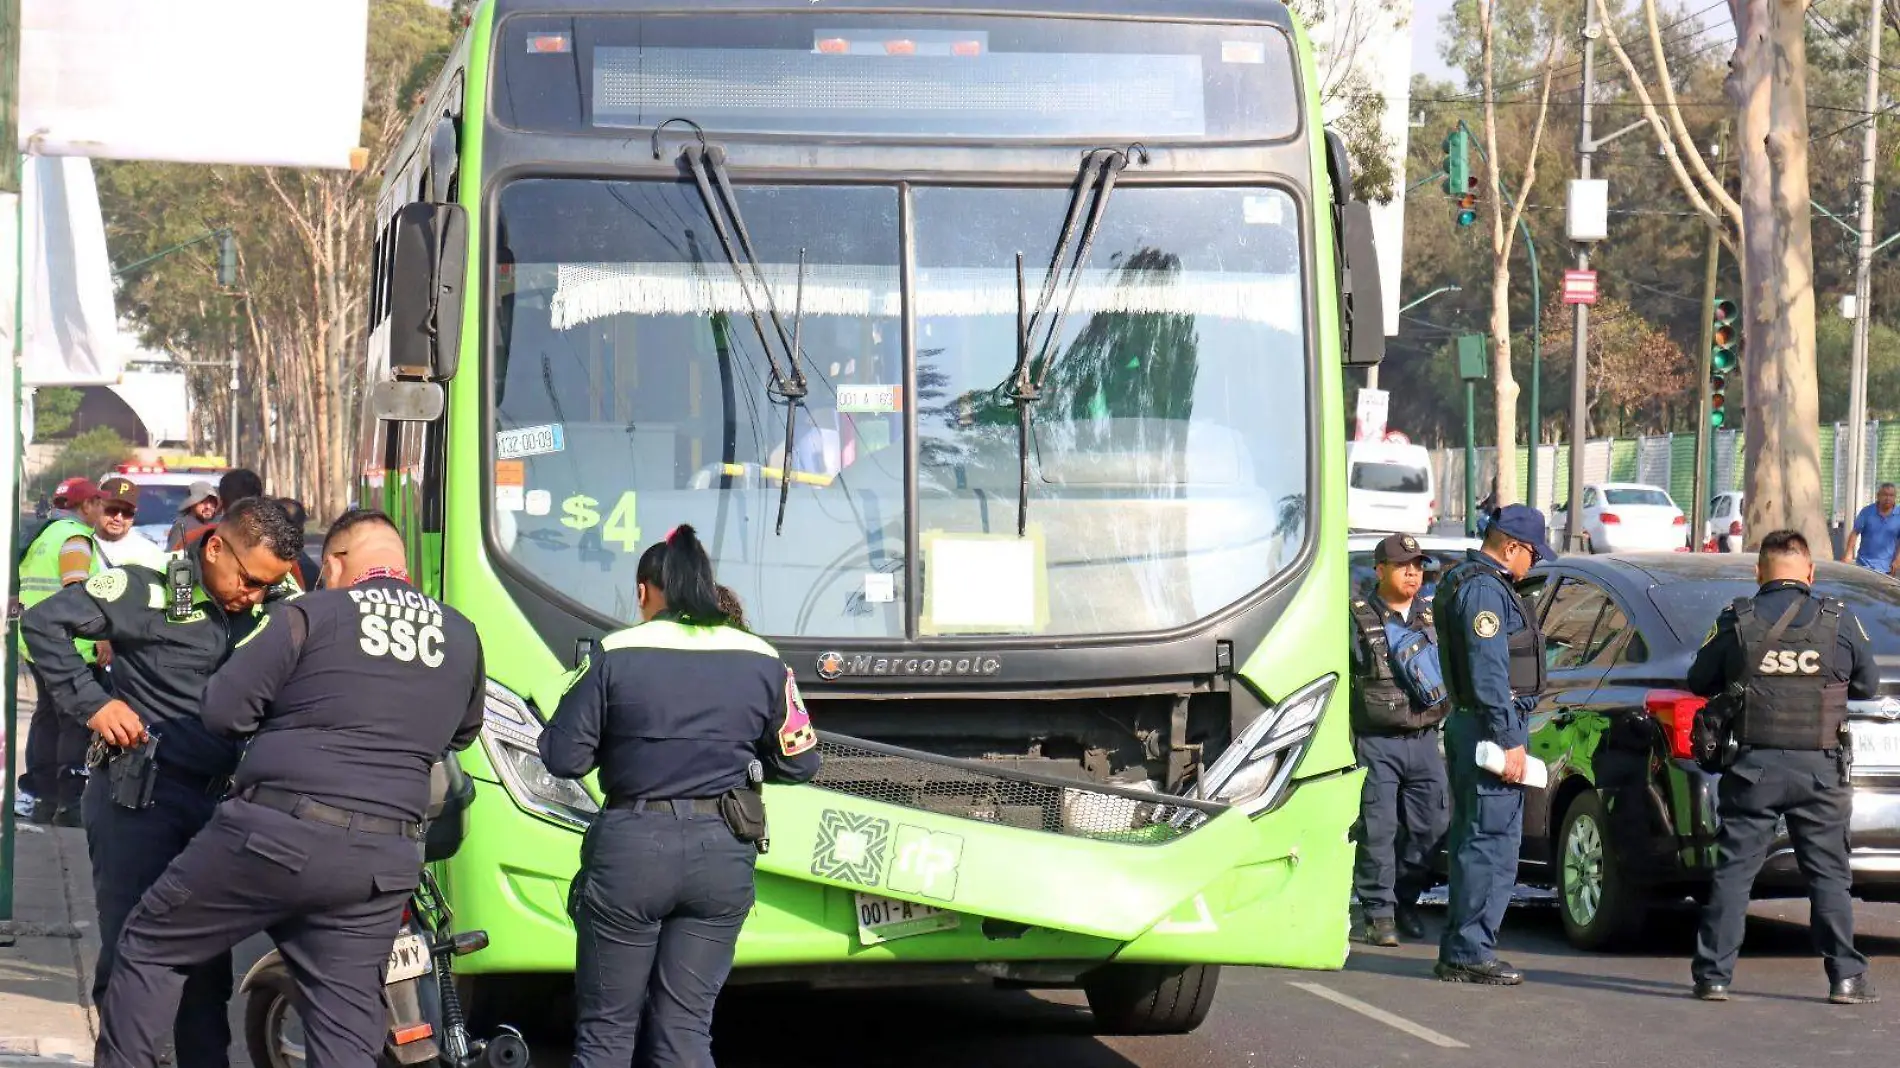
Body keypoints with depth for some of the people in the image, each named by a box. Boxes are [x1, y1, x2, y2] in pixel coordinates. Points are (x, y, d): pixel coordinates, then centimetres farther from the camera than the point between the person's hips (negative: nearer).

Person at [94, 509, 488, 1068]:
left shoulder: (312, 616, -2)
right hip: (384, 864, 4)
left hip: (277, 834, -4)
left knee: (150, 946, 14)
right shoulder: (461, 636, 11)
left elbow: (223, 711, -3)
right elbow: (462, 732, 26)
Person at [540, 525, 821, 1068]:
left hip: (631, 849, -3)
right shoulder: (761, 662, 3)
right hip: (723, 854, 3)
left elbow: (563, 756, -6)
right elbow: (799, 762, 10)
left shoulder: (615, 657, -6)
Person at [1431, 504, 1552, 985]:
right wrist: (1509, 741, -22)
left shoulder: (1466, 582, 19)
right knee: (1491, 842, -9)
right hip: (1491, 728, -11)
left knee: (1473, 840, 14)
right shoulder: (1485, 589, -15)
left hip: (1468, 726, 11)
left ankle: (1459, 953, 19)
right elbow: (1488, 673, -22)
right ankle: (1471, 953, -9)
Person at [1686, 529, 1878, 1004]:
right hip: (1819, 768, 0)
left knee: (1734, 869, 5)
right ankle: (1846, 977, 7)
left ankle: (1714, 974, 4)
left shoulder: (1735, 622, -3)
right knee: (1828, 874, 7)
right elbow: (1868, 685, 10)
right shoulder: (1839, 621, -2)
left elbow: (1700, 682, 9)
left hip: (1753, 767, 0)